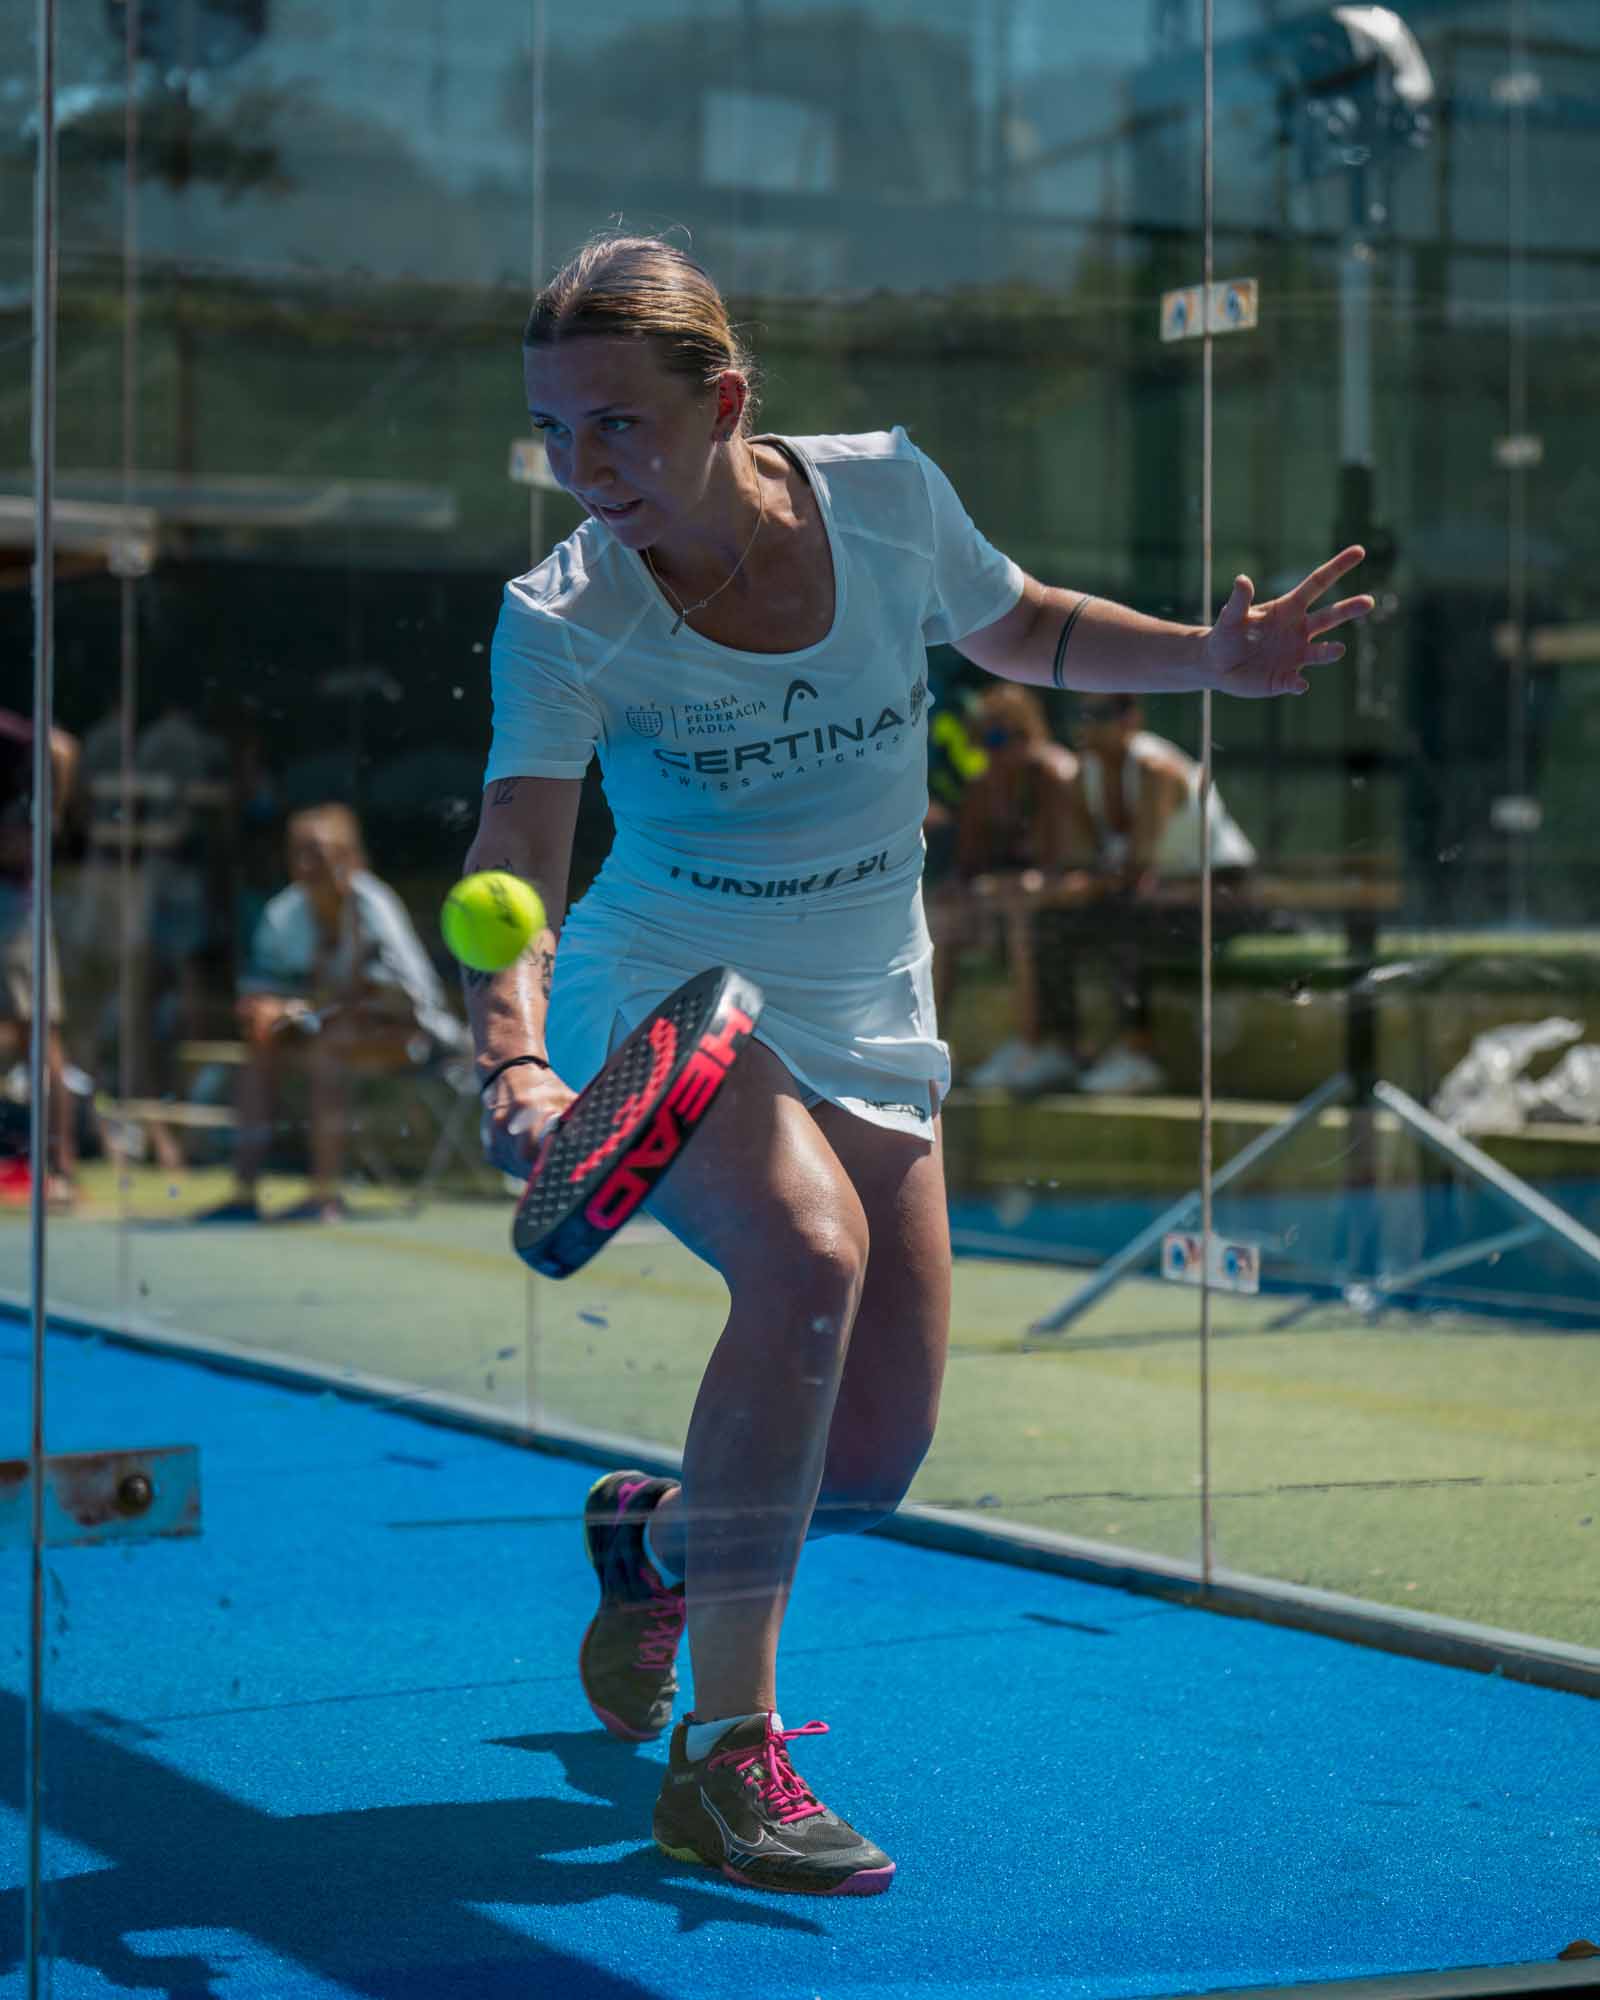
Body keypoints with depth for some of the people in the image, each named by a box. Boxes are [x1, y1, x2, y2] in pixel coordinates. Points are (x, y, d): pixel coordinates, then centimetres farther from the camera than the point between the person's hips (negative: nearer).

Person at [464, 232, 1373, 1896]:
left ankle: (650, 1528, 37)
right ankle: (724, 1759, -28)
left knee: (878, 1459, 2)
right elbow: (515, 855, -29)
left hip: (865, 1025, 4)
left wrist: (1213, 660, -2)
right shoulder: (563, 619, -18)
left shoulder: (889, 494, -9)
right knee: (811, 1249, -34)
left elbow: (1018, 632, 12)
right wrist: (516, 1058, -47)